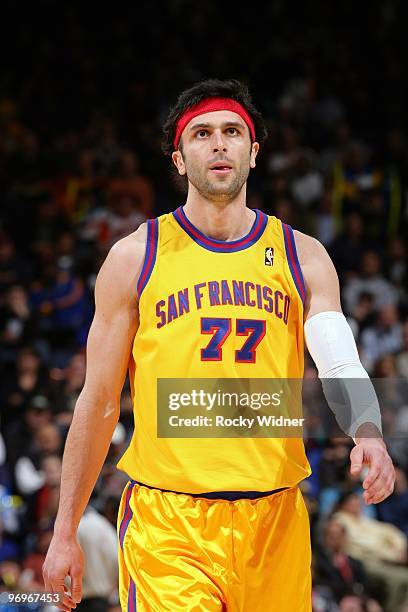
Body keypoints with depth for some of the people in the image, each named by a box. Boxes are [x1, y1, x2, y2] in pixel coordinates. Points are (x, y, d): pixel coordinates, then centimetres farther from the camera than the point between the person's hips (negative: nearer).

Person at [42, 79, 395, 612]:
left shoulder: (303, 257, 9)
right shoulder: (135, 257, 5)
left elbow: (341, 367, -2)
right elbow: (99, 402, 8)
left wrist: (367, 435, -26)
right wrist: (65, 532, 6)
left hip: (275, 518, 2)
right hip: (166, 522, -2)